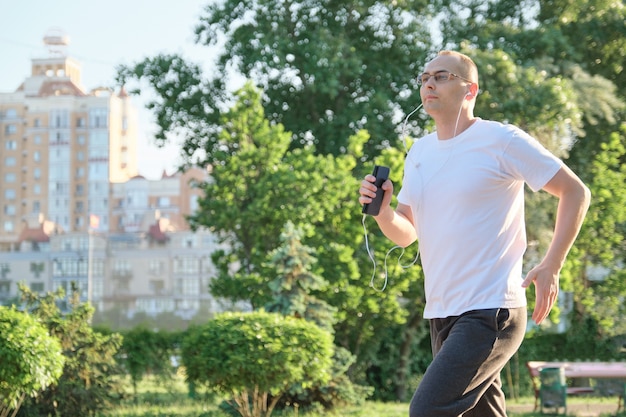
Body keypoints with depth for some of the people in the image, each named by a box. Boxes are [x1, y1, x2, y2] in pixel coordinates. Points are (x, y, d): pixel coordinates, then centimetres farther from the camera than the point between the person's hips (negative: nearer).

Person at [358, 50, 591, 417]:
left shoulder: (502, 140, -8)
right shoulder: (419, 152, 13)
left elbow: (575, 192, -4)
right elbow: (405, 234, 17)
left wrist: (551, 267, -11)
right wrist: (382, 211, -5)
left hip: (490, 313, -8)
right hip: (442, 315, 8)